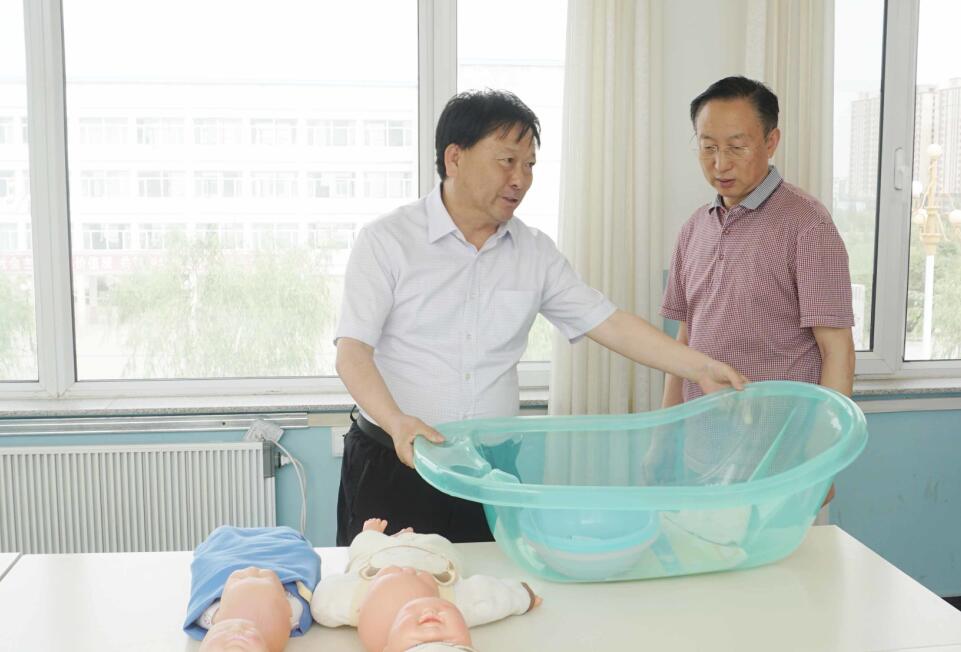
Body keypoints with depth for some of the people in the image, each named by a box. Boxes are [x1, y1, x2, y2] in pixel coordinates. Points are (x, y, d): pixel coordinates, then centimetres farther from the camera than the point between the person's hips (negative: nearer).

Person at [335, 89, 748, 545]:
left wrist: (699, 367, -2)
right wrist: (397, 421, -30)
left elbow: (609, 323, 6)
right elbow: (352, 352, -13)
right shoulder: (386, 241, -5)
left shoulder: (534, 253, 7)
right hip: (395, 464, -3)